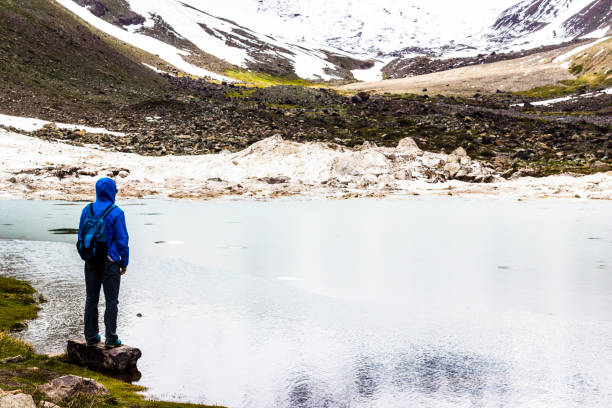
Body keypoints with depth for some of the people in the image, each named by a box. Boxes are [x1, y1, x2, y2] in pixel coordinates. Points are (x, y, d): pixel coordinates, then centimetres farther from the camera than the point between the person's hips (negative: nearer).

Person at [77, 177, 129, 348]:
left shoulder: (87, 210, 2)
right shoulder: (116, 213, -13)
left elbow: (81, 237, 8)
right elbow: (122, 240, -11)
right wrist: (124, 263, -1)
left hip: (91, 262, 5)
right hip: (110, 262, -5)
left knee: (91, 298, 12)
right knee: (111, 300, 2)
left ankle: (91, 335, 19)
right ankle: (111, 338, 4)